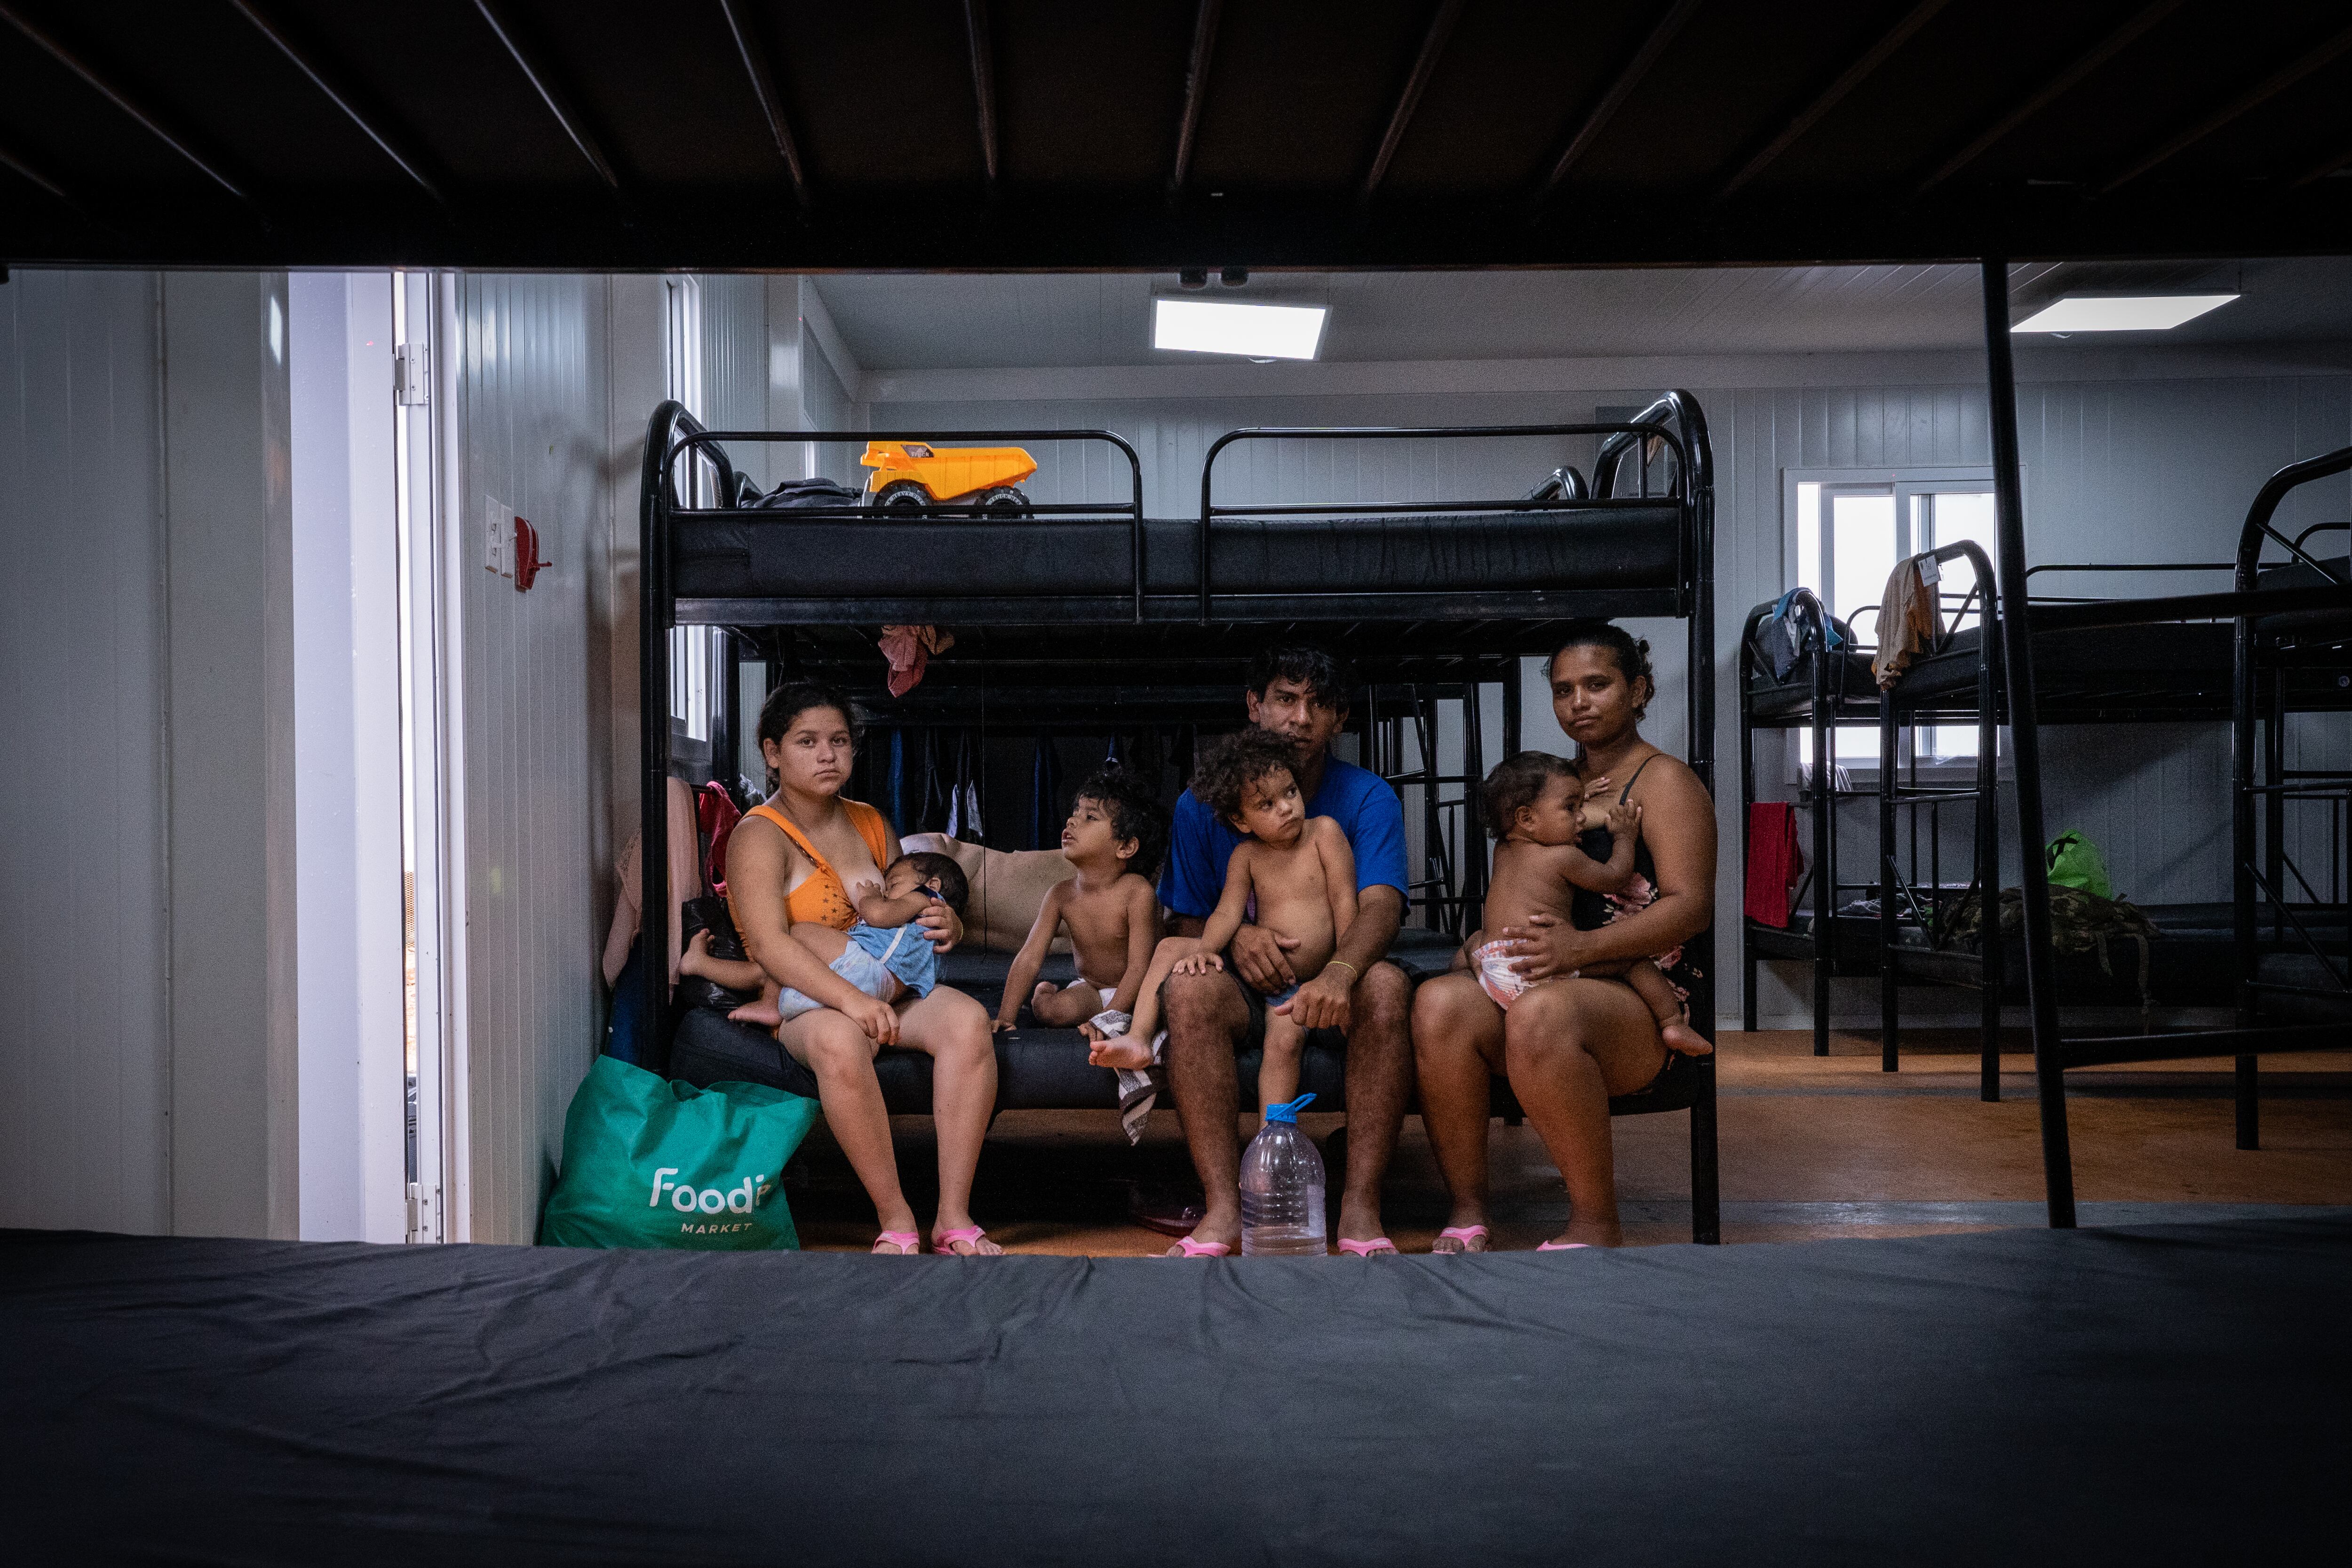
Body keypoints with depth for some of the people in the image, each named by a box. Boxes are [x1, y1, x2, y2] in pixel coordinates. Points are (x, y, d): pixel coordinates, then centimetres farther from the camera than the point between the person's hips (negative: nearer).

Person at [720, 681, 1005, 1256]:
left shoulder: (870, 824, 17)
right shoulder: (759, 836, -4)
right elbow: (770, 946, -19)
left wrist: (945, 925, 0)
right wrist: (851, 999, -34)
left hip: (891, 988, 5)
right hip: (806, 1001, -5)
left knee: (968, 1019, -28)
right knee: (840, 1041, -41)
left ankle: (953, 1216, -27)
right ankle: (896, 1219, -27)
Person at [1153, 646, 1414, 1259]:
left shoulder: (1368, 798, -4)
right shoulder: (1203, 804, 1)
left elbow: (1381, 904, -20)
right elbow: (1187, 924, 3)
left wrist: (1340, 972, -44)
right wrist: (1234, 937, -22)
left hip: (1333, 990, 0)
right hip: (1244, 989, 1)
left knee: (1385, 983, -34)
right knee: (1188, 985, -32)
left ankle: (1360, 1207, -32)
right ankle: (1222, 1209, -33)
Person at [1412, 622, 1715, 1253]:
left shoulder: (1664, 781, 3)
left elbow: (1691, 906, -12)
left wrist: (1581, 947, -25)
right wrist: (1484, 940, 4)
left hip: (1645, 1000, -6)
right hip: (1541, 983, 6)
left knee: (1541, 1012, -39)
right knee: (1440, 1001, -26)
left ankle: (1595, 1225, -23)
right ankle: (1467, 1215, -19)